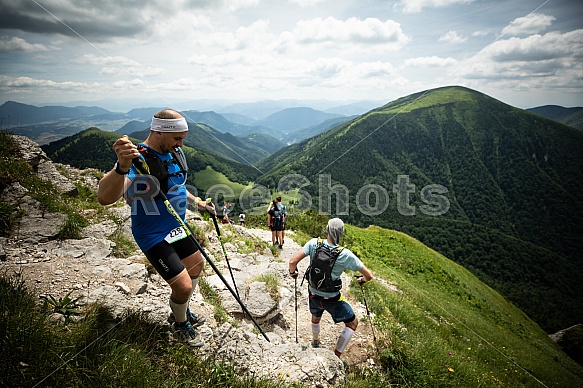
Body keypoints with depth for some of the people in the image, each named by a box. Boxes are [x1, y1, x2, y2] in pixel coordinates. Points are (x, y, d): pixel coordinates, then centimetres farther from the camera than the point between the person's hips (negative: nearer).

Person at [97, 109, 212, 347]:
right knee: (184, 286, -7)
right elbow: (104, 198, -43)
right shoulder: (137, 160, -27)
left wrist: (197, 202, 16)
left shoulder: (175, 153, -2)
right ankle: (180, 325, 27)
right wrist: (122, 167, -58)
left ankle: (182, 311, 48)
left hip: (177, 227, 9)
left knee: (196, 265, 23)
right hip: (154, 236, -8)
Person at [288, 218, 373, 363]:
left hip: (313, 294, 4)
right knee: (353, 323, 19)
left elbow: (292, 261, -20)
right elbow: (369, 275, -17)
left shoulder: (314, 243, -19)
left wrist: (292, 272, 3)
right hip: (332, 299, -4)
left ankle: (315, 343, 61)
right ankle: (336, 357, 21)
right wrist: (362, 280, 7)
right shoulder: (345, 255, -24)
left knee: (316, 317, 36)